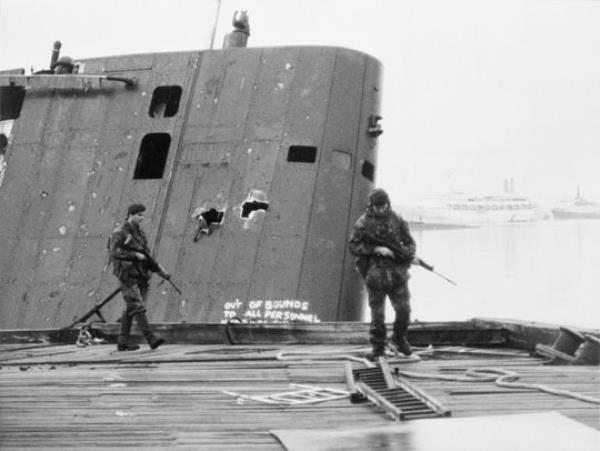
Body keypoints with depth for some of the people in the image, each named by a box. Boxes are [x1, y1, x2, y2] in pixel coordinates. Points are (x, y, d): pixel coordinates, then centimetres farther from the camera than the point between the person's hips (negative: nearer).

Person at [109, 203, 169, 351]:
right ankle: (151, 339, -21)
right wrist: (135, 255, -20)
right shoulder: (120, 233, -6)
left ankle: (122, 342, 16)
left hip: (141, 276, 8)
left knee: (130, 310, 10)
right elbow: (115, 252, -18)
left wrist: (160, 270, 10)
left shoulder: (140, 232, 16)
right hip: (127, 276, -8)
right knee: (138, 308, -13)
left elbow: (147, 255, 19)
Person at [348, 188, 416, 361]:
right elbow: (353, 246, -7)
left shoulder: (398, 221, 2)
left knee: (404, 310, 4)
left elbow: (410, 244, 7)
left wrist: (405, 252, -17)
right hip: (375, 274, -2)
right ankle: (378, 348, 21)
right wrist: (376, 249, -18)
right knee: (377, 314, 5)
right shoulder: (363, 223, -5)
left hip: (397, 273, 2)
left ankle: (399, 339, 30)